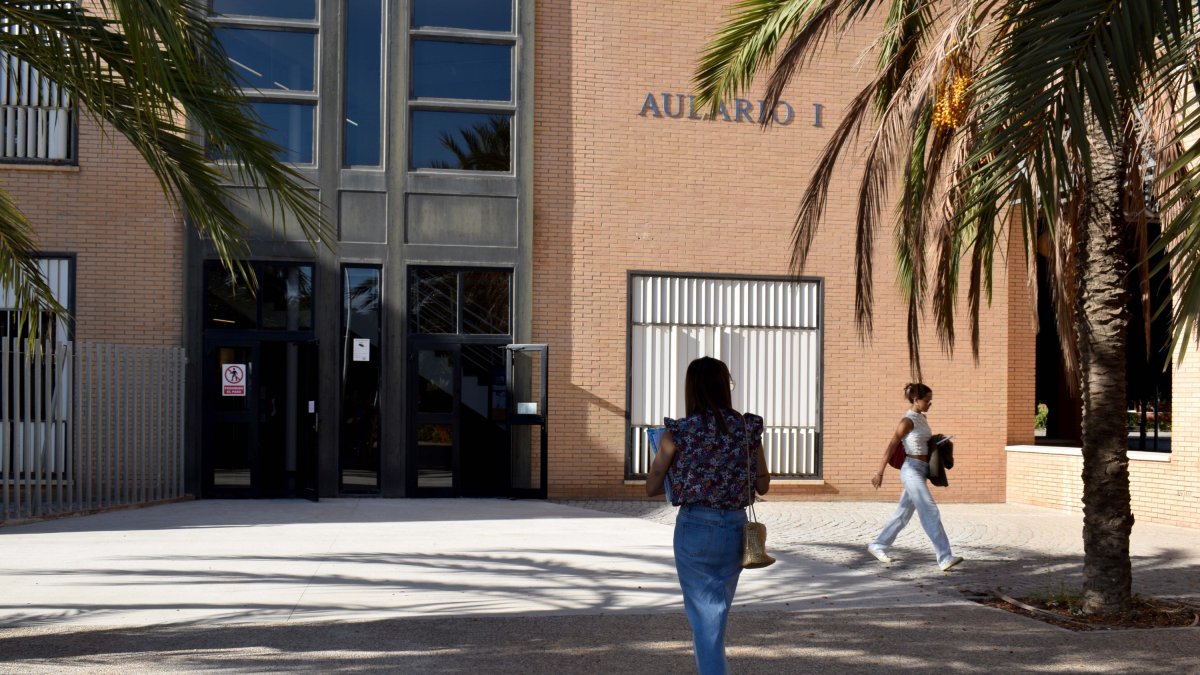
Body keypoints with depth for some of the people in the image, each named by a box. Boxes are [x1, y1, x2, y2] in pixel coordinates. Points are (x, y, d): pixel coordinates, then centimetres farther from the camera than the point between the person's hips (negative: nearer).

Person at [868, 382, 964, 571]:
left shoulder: (922, 418, 12)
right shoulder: (907, 421, -13)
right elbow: (891, 447, -14)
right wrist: (879, 473, -14)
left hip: (922, 471, 9)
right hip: (912, 471, -9)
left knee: (904, 513, 15)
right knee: (931, 513, -14)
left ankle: (878, 545, 27)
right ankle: (945, 558, -18)